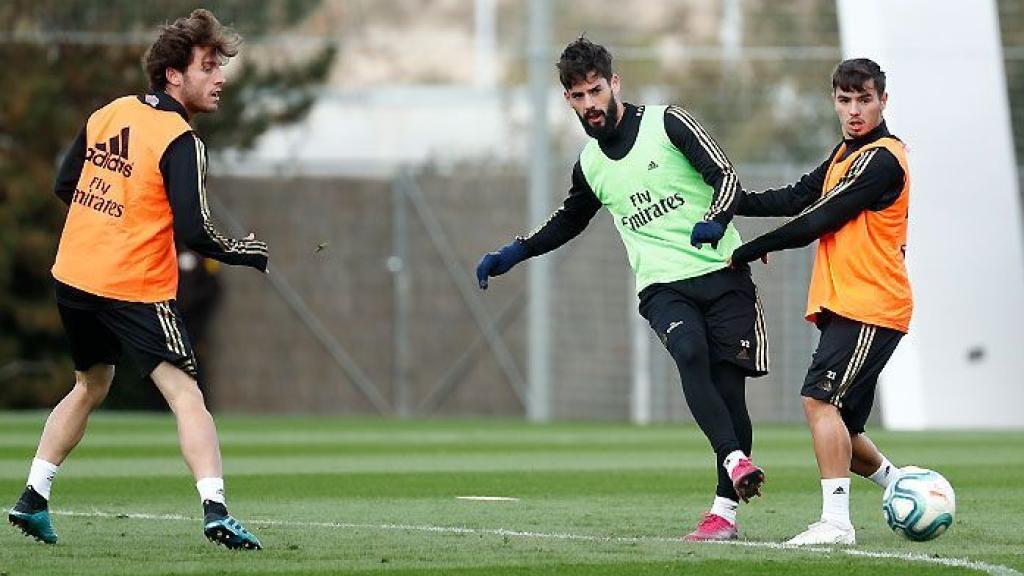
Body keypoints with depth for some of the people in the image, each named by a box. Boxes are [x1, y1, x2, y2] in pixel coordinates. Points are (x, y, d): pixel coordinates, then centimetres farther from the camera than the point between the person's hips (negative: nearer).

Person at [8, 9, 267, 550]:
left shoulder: (107, 113, 7)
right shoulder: (180, 140, -14)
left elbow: (64, 186, 15)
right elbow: (194, 231, -19)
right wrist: (251, 253, -4)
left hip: (72, 276, 7)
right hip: (135, 289, -7)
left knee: (90, 387, 25)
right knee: (186, 395, -8)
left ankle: (32, 499, 26)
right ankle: (214, 509, -23)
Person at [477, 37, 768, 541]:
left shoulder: (667, 123, 1)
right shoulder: (589, 166, 14)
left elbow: (726, 177, -5)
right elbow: (569, 220, 33)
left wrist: (714, 221, -26)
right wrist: (512, 254, 23)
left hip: (723, 276, -2)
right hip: (663, 287, 2)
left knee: (728, 386, -8)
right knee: (690, 353, -30)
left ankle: (725, 510, -2)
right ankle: (735, 460, -41)